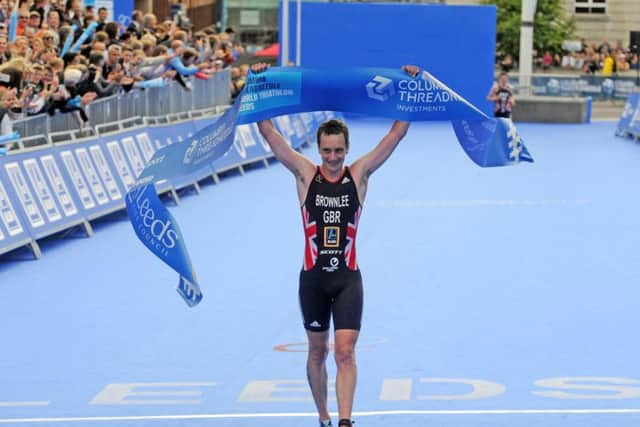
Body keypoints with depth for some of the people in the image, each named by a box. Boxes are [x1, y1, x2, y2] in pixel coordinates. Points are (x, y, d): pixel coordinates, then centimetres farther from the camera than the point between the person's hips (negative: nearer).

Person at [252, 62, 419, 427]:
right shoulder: (305, 174, -1)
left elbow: (398, 132, -3)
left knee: (345, 351, -12)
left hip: (348, 278, -1)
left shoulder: (359, 175, -1)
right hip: (313, 277, 1)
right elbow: (268, 131, -5)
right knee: (317, 351, 12)